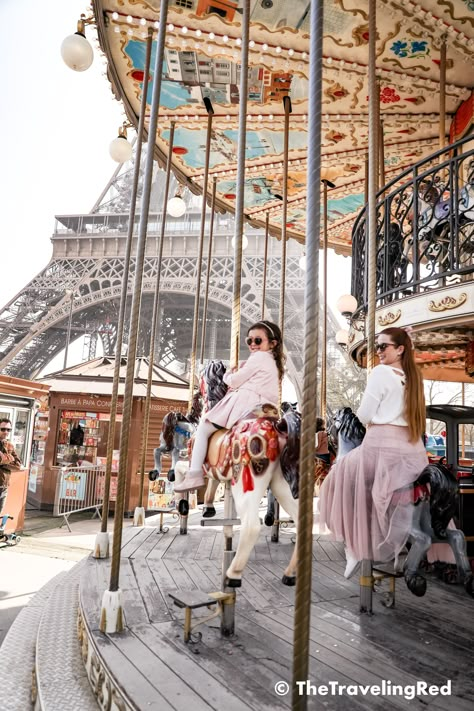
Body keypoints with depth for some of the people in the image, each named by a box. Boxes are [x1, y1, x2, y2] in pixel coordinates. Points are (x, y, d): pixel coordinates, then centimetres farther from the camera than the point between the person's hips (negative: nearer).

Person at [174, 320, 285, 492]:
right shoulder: (274, 362, 25)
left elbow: (234, 381, -2)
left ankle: (195, 474, -7)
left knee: (204, 428, 1)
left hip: (244, 403, -9)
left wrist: (227, 376, 18)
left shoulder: (258, 357, -2)